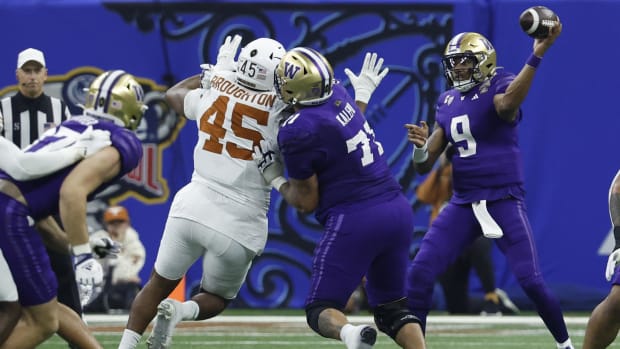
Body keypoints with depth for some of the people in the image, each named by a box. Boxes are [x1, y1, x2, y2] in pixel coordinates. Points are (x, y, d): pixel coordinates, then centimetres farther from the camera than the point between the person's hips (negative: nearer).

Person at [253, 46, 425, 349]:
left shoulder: (298, 131, -13)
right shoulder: (338, 94, 6)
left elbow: (306, 202, -4)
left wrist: (274, 178, 10)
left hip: (355, 221, -7)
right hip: (399, 210, 7)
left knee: (320, 311, 3)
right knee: (391, 309, 18)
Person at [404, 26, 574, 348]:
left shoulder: (499, 87, -8)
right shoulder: (447, 103, 10)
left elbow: (507, 104, -37)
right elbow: (423, 166, 11)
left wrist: (537, 55, -45)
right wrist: (422, 145, -13)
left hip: (504, 201, -5)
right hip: (463, 204, 5)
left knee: (530, 280, -10)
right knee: (419, 274, -5)